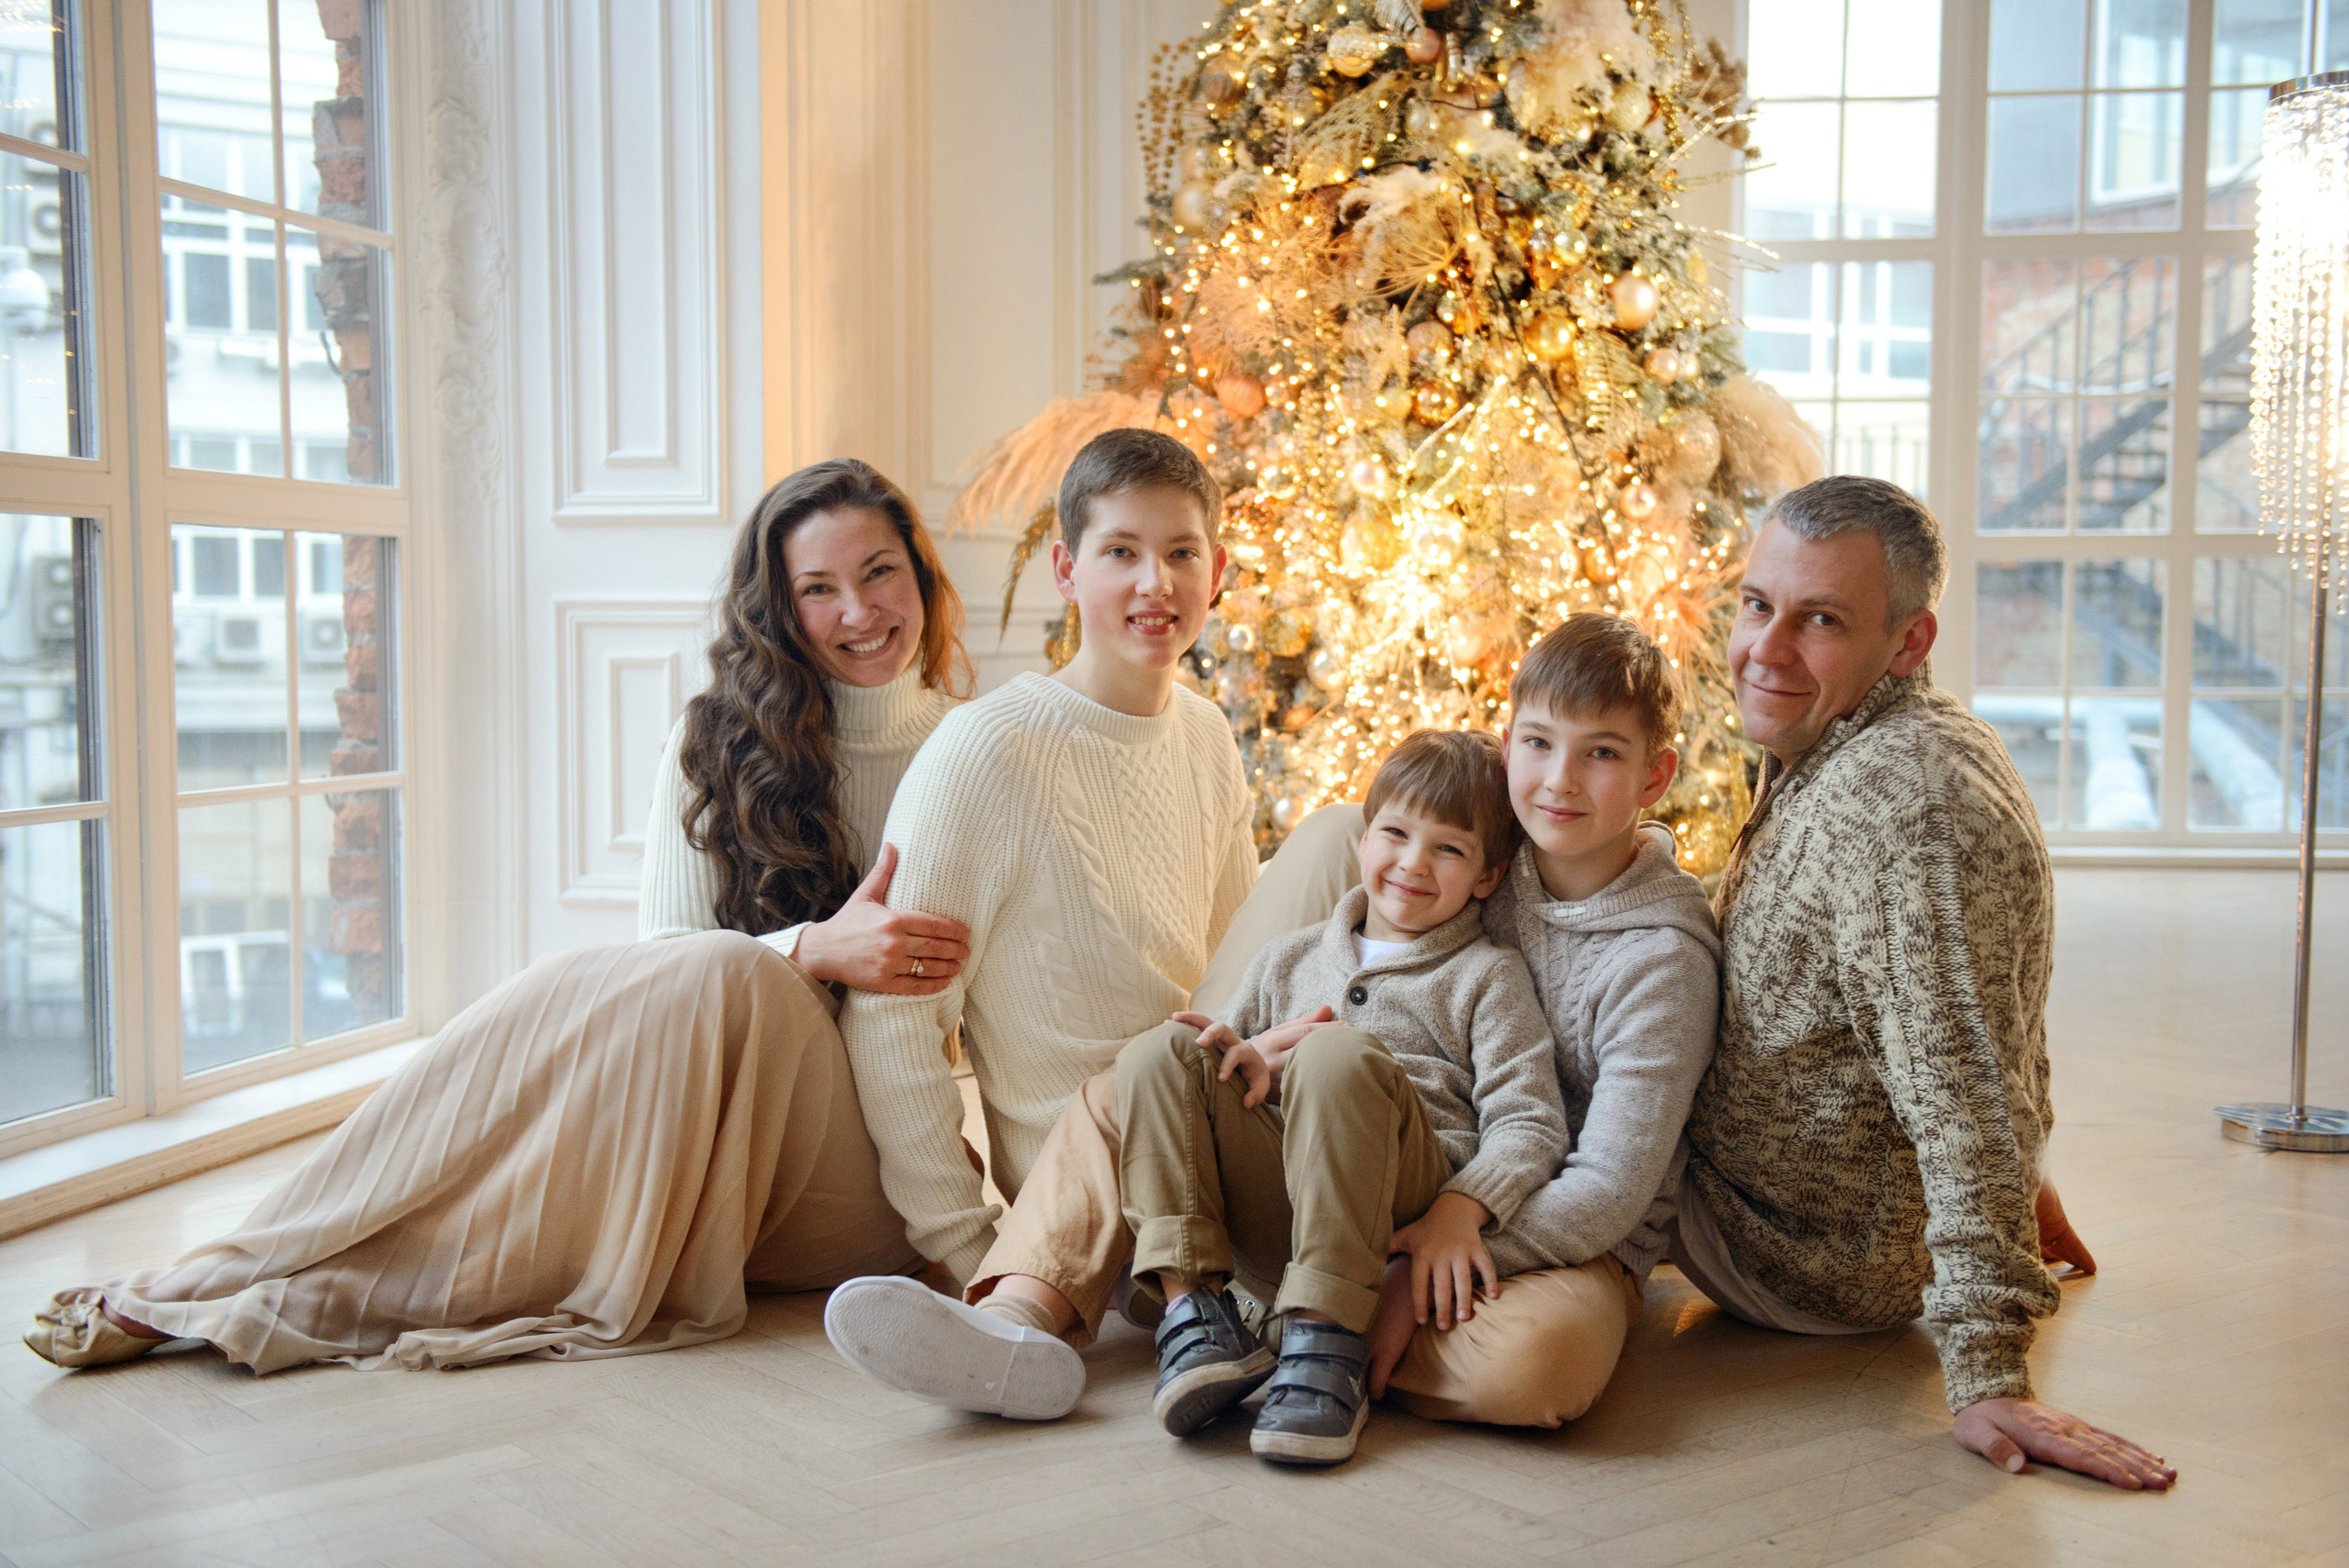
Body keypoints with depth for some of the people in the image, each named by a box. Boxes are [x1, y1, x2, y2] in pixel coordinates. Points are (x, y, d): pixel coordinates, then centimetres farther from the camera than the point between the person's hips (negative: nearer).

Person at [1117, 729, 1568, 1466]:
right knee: (1160, 1052, -14)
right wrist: (1246, 1065, 2)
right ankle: (1192, 1302, -29)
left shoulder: (1488, 976, 14)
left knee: (1337, 1053, -32)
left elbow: (1530, 1123, 2)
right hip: (1275, 1209, 4)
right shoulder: (1291, 959, 25)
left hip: (1406, 1207, -4)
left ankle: (1329, 1340, -35)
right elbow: (1230, 1048, 28)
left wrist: (1462, 1209, -17)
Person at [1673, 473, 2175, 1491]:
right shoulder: (1881, 751, 3)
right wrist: (2025, 1174, 27)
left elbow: (1966, 1097, -35)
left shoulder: (1894, 804, -31)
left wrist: (1990, 1373, -35)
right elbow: (1998, 1011, 16)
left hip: (1812, 1267, -10)